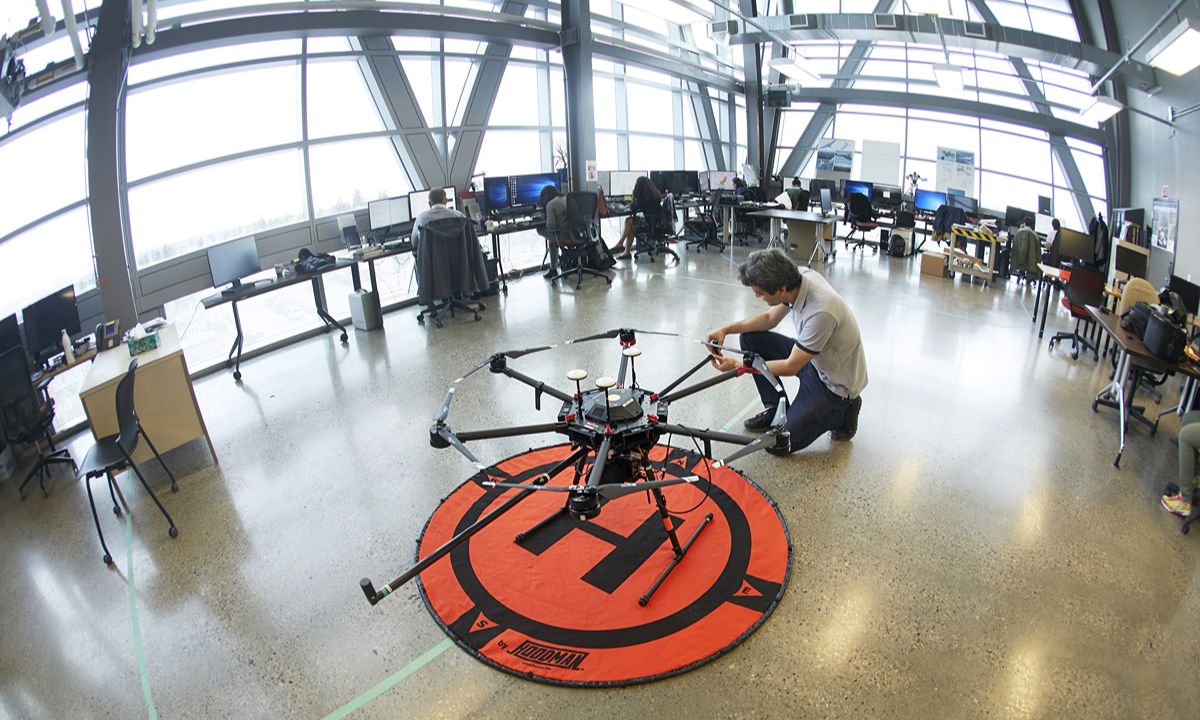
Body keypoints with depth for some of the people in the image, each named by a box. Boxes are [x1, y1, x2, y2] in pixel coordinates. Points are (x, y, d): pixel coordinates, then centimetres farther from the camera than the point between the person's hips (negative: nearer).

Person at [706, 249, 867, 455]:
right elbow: (770, 318, 6)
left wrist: (738, 365, -20)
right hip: (811, 359, 8)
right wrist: (726, 329, -6)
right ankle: (775, 408, 12)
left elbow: (791, 367, -25)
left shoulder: (820, 312, -37)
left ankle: (842, 413, 10)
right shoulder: (800, 279, -13)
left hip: (835, 382, -8)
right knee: (750, 337, -1)